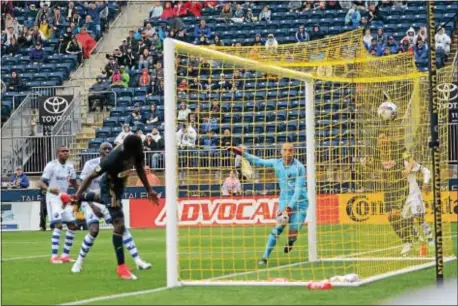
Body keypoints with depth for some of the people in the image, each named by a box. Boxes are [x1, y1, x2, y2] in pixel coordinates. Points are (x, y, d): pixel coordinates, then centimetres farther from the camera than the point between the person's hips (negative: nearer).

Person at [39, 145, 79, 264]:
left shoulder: (70, 166, 7)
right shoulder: (51, 165, -13)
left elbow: (74, 182, 21)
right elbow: (42, 182, -14)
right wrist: (49, 189, -34)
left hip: (65, 197, 7)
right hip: (53, 197, -7)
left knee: (72, 225, 6)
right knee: (58, 224, -20)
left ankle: (65, 255, 16)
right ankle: (54, 256, -21)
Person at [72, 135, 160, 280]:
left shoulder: (135, 151, -22)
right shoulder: (113, 159, -40)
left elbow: (140, 169, -1)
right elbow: (92, 176, -31)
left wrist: (149, 190, 2)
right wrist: (78, 193, -38)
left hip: (119, 185, 8)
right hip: (109, 187, -8)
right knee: (119, 225, -11)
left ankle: (84, 197, 69)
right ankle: (121, 267, -6)